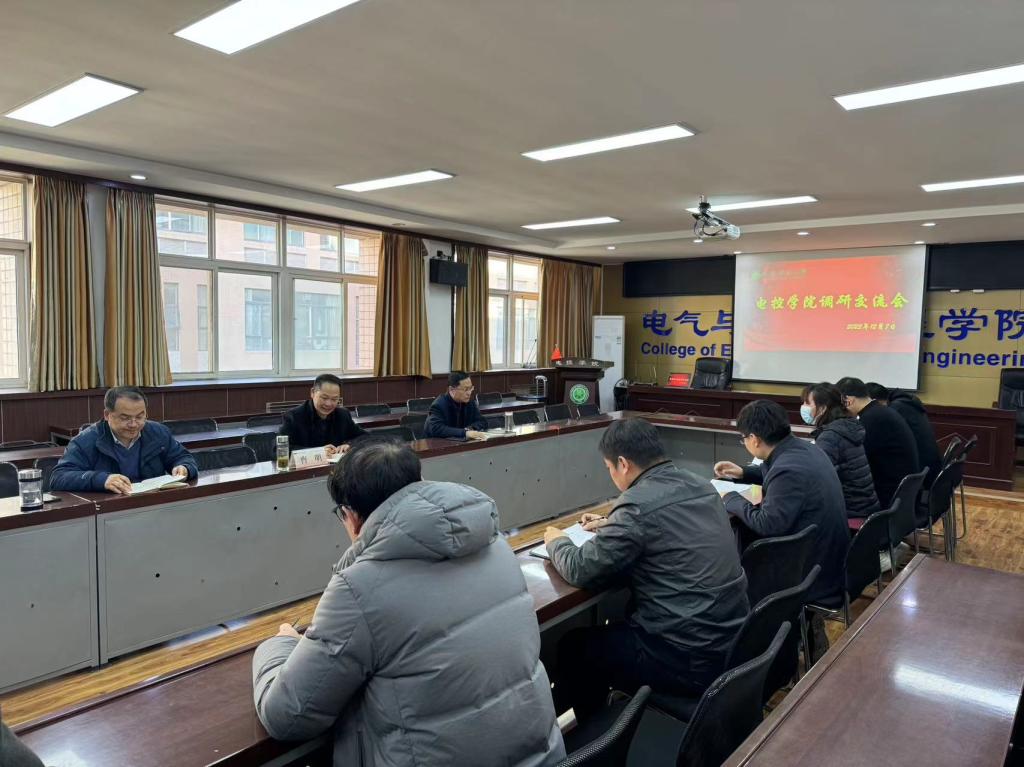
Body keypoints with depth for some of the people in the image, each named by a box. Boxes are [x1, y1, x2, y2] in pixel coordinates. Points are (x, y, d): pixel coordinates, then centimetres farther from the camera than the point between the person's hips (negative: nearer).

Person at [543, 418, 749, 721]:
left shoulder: (638, 504, -22)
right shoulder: (698, 484, 3)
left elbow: (580, 570, -14)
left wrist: (556, 542, 5)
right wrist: (611, 524, 25)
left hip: (692, 660, -8)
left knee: (574, 645, 12)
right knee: (615, 627, 27)